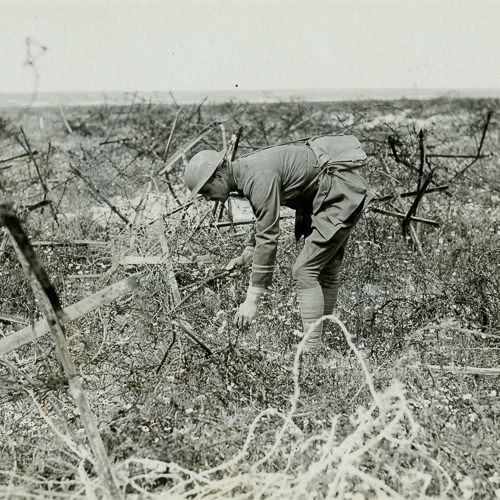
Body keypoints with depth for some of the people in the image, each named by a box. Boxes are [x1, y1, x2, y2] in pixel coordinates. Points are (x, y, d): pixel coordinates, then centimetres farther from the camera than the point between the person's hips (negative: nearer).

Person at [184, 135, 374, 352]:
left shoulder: (258, 178, -26)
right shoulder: (245, 170, 6)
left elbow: (268, 238, -28)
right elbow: (264, 219, 22)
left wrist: (252, 299, -25)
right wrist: (247, 255, 10)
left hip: (342, 194, -10)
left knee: (305, 271, -12)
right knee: (325, 271, 13)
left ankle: (312, 350, -9)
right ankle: (318, 343, 21)